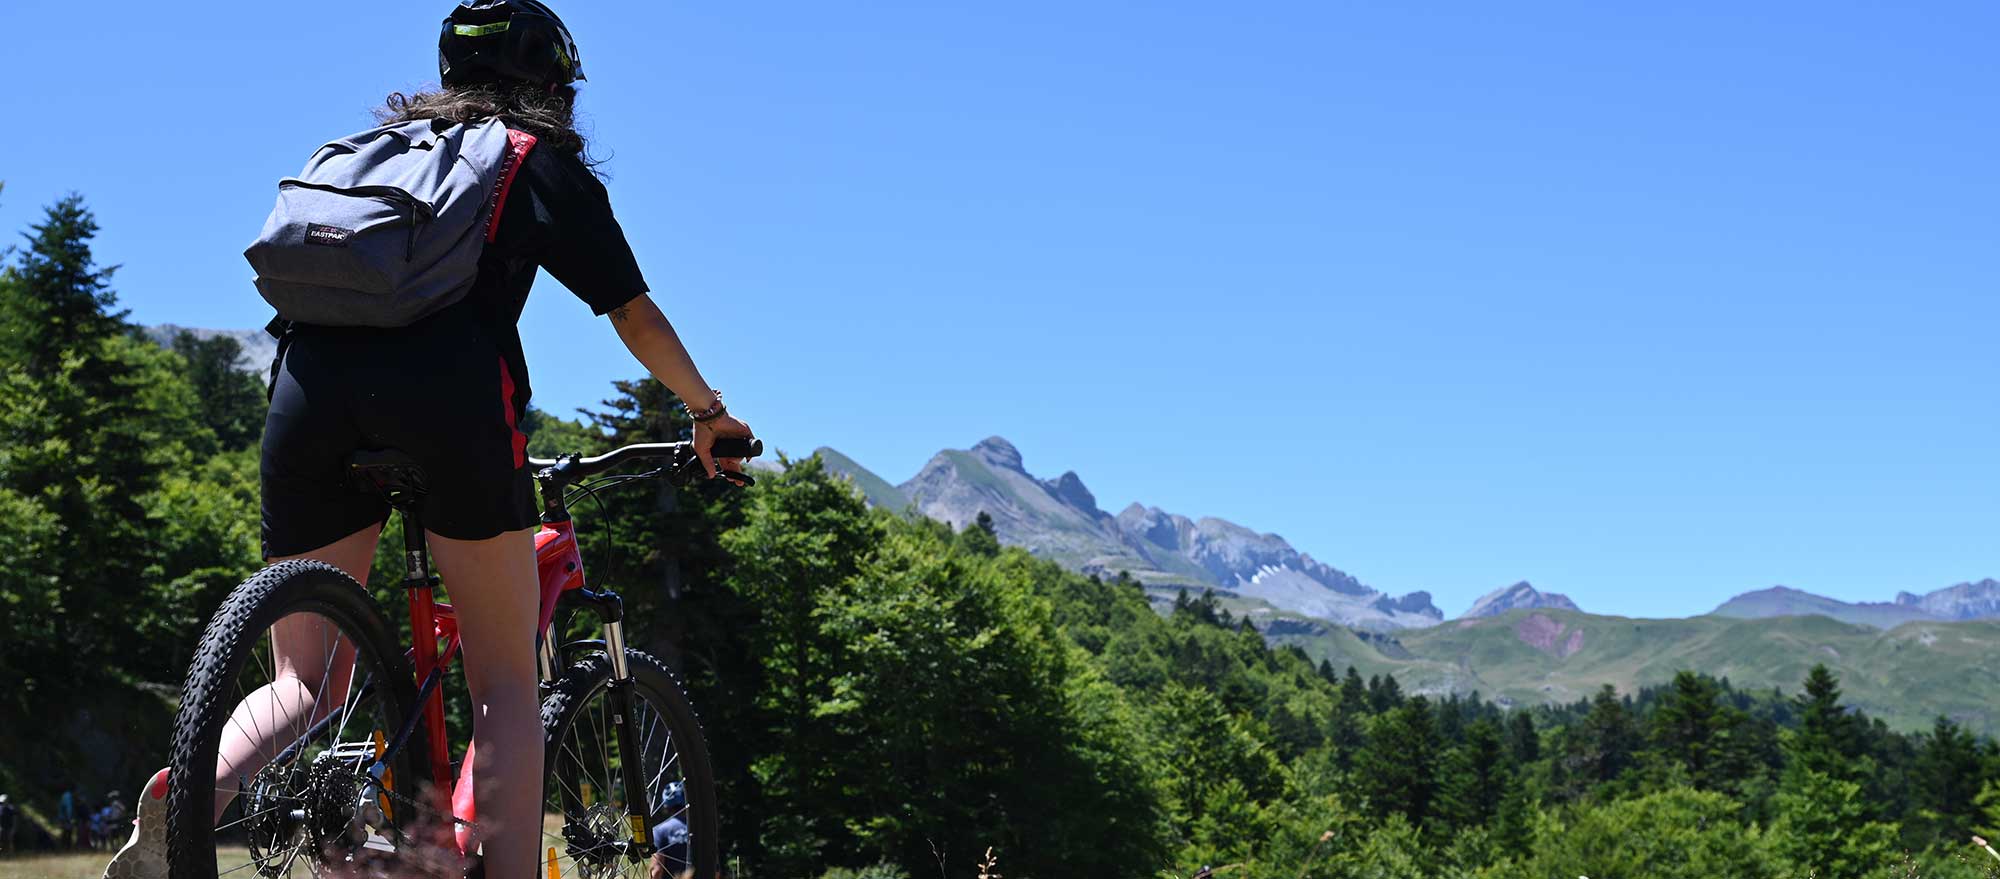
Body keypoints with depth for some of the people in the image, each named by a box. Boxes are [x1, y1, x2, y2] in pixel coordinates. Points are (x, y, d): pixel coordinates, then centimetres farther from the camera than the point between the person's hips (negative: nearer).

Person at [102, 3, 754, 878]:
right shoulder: (544, 162, 19)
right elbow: (636, 318, 20)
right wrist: (709, 412, 34)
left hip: (310, 381, 4)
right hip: (446, 388, -4)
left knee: (302, 684, 9)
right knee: (505, 677, 7)